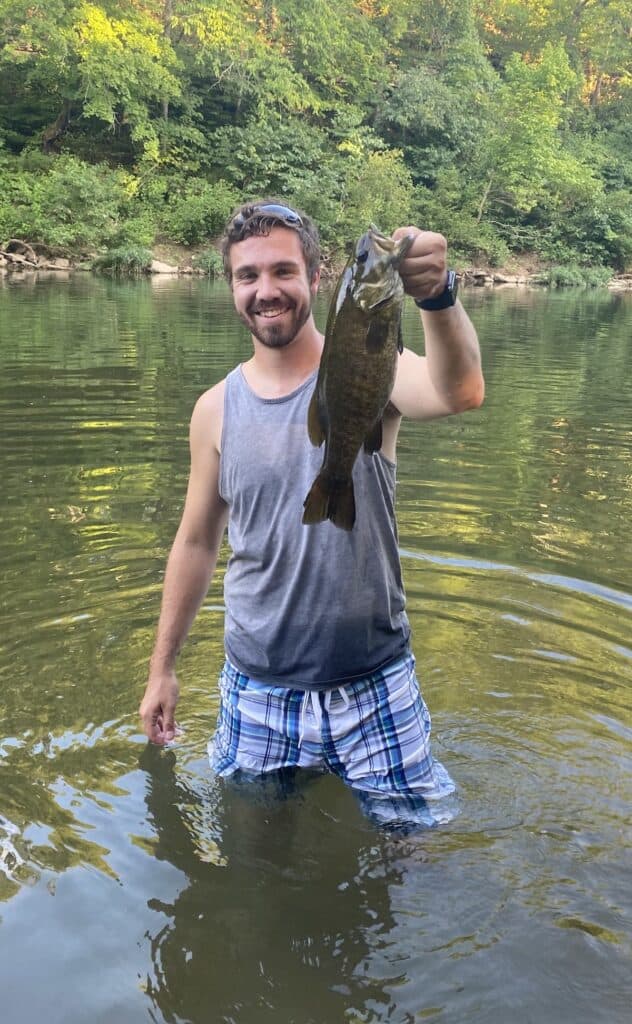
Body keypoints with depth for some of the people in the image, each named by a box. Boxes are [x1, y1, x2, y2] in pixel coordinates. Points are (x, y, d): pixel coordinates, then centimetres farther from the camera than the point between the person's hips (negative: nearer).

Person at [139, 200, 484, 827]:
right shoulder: (216, 410, -2)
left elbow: (460, 392, -32)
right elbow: (197, 543, 7)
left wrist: (437, 295, -51)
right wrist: (162, 668, 10)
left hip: (375, 689, -1)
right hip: (255, 694, 2)